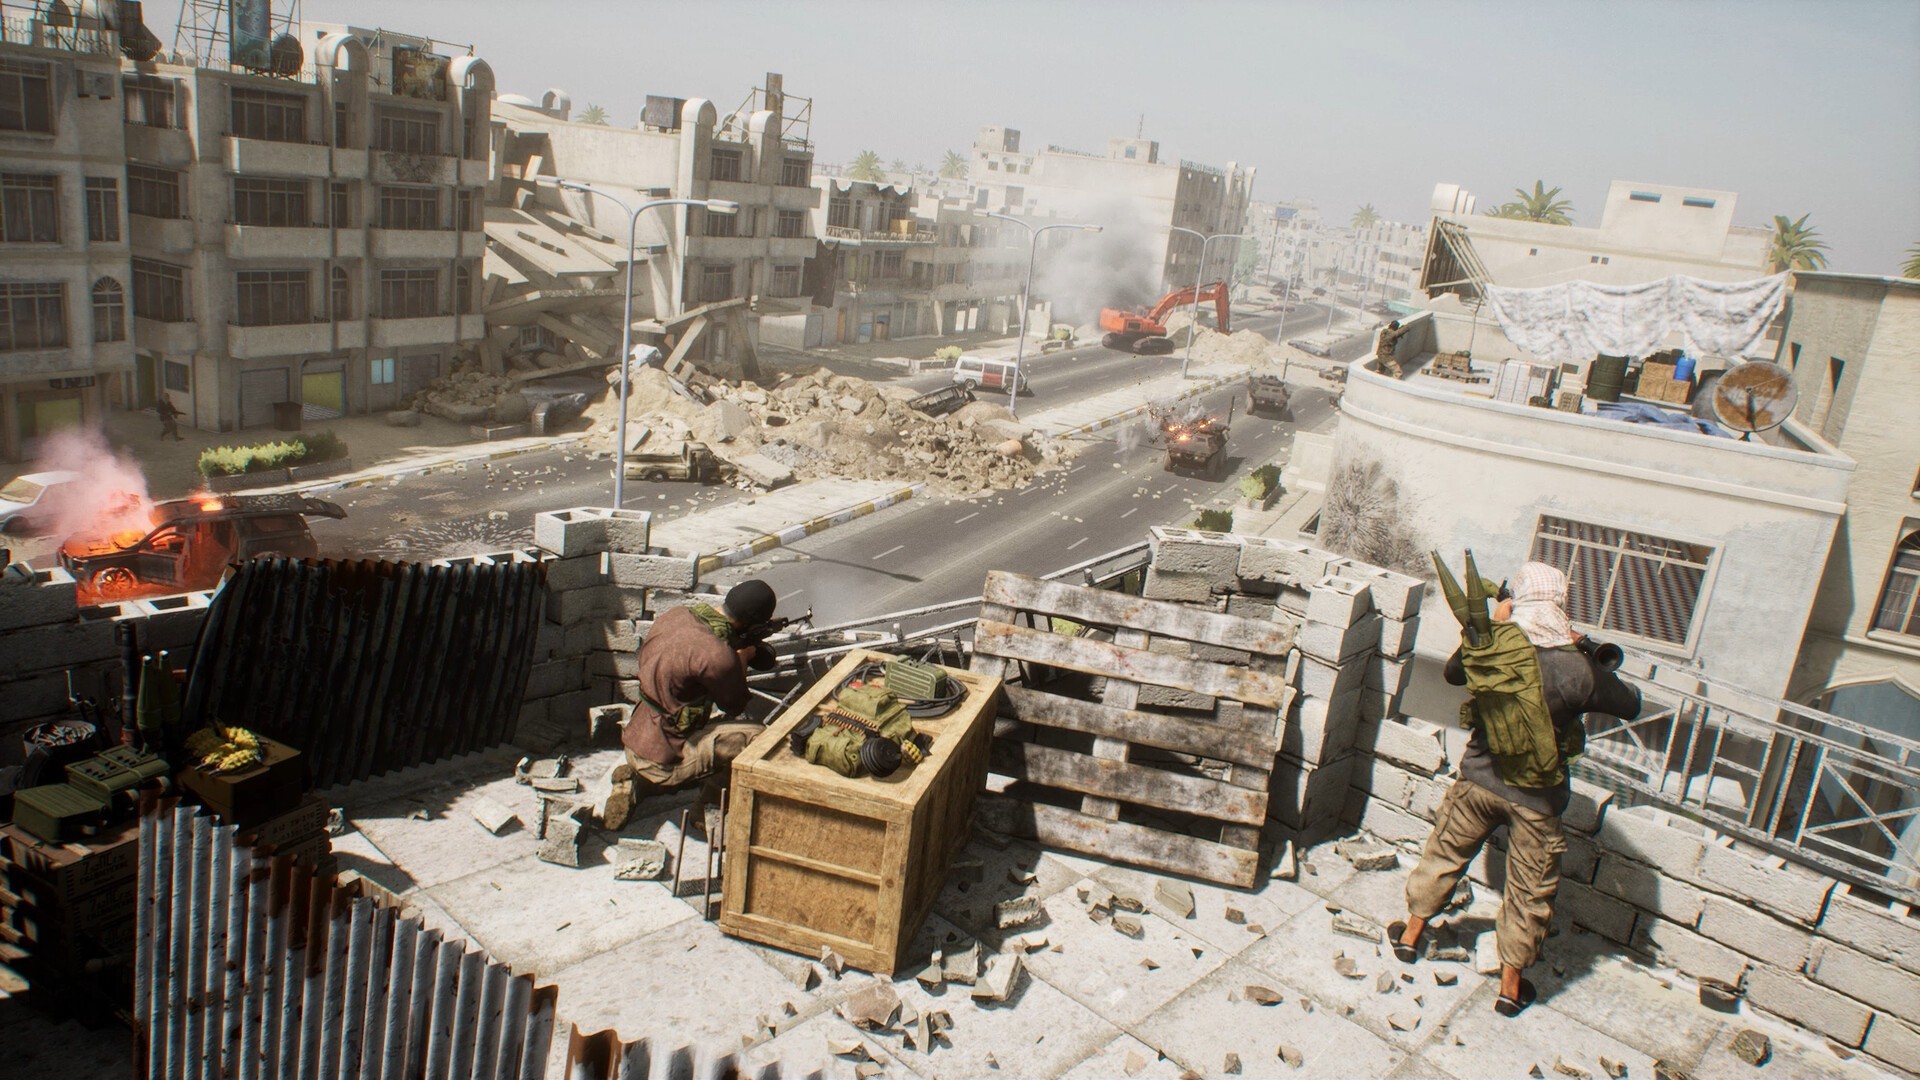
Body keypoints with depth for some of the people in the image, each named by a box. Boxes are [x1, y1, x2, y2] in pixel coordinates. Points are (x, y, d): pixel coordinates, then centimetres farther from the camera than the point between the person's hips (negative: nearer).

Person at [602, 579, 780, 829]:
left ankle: (636, 782, 17)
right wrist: (743, 658, 7)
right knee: (755, 738, -13)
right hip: (660, 760, -9)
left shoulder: (674, 615, -3)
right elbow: (735, 704, -7)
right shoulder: (718, 656, -26)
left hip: (634, 740, 9)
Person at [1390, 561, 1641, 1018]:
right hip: (1536, 798, -2)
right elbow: (1631, 706, -3)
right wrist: (1591, 654, 3)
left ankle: (1411, 934, 39)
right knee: (1529, 891, 15)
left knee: (1444, 855, 23)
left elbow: (1453, 672, 8)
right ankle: (1510, 985, 30)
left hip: (1479, 780, 2)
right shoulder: (1578, 671, -21)